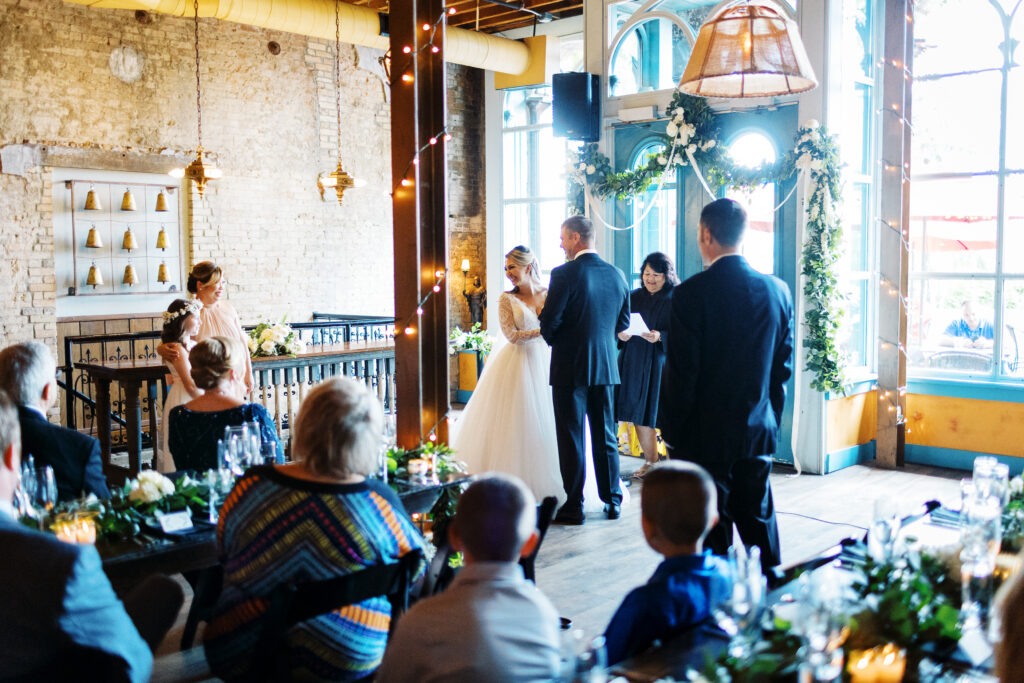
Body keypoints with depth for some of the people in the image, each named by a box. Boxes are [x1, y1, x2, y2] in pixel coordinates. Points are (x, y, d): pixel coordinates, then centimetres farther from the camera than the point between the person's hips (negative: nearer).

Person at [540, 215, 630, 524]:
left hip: (570, 367, -5)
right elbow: (623, 321, 12)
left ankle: (574, 507, 8)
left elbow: (549, 322, -15)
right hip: (606, 367, 5)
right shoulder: (616, 275, 4)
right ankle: (612, 501, 20)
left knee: (571, 439, 3)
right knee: (605, 437, 14)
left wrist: (553, 339, 6)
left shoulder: (565, 274, -15)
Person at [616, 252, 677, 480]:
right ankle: (650, 461, 23)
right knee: (638, 413, 7)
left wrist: (660, 337, -25)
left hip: (662, 363, -5)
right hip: (634, 363, 5)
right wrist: (621, 335, -10)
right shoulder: (633, 297, 10)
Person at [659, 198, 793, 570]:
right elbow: (784, 365, 7)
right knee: (759, 520, 17)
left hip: (705, 434, -5)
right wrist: (771, 419, 17)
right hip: (758, 430, 5)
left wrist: (670, 430, -3)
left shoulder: (691, 293, -15)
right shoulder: (777, 289, 1)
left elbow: (680, 372, -14)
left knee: (711, 529, 4)